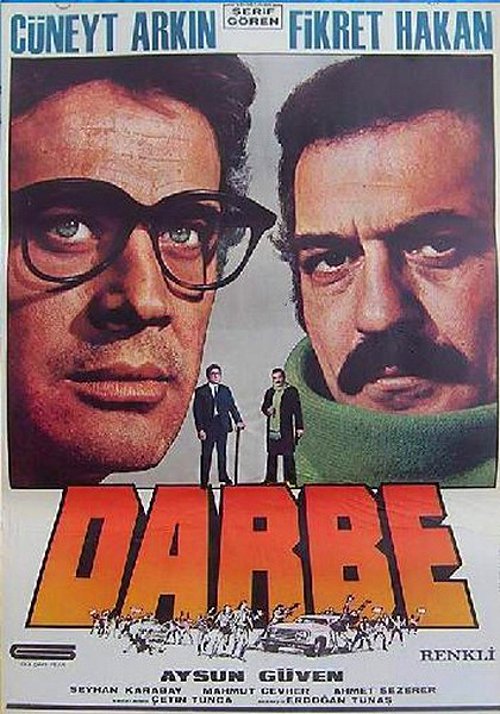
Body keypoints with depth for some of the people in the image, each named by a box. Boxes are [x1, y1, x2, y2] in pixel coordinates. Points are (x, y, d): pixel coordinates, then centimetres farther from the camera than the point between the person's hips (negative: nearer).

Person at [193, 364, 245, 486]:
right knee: (206, 455, 2)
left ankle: (223, 477, 21)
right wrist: (200, 429, -11)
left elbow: (232, 406, 9)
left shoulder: (225, 390, 11)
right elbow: (197, 411, -3)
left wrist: (238, 420, -4)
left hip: (222, 426, 3)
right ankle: (204, 481, 11)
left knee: (222, 453, 10)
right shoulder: (200, 391, 0)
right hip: (207, 427, -3)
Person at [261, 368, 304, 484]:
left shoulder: (291, 391, -1)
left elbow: (297, 410, -3)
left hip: (286, 430, -5)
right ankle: (270, 480, 20)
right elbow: (264, 406, 21)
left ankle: (290, 481, 4)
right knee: (271, 455, 11)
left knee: (288, 456, -4)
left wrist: (299, 427, -7)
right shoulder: (269, 392, 14)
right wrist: (267, 410, -4)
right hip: (272, 429, 5)